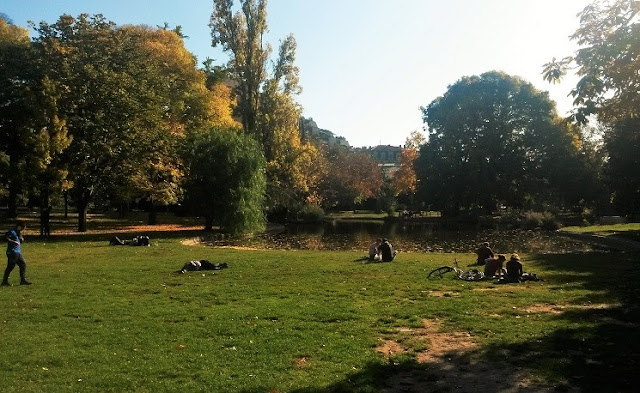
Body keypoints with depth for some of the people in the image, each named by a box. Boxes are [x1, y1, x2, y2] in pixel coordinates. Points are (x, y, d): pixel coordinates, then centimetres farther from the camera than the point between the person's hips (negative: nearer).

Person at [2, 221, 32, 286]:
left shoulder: (18, 232, 16)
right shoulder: (12, 231, -11)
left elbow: (20, 241, 20)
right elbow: (6, 238, -23)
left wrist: (20, 236, 4)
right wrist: (14, 242, -25)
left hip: (18, 252, 9)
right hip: (12, 252, -9)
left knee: (23, 264, 9)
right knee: (10, 266, -6)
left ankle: (23, 280, 13)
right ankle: (4, 281, 3)